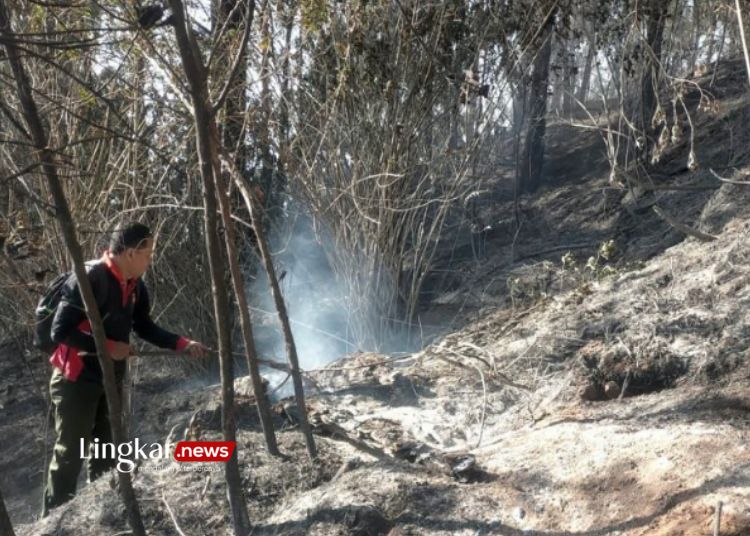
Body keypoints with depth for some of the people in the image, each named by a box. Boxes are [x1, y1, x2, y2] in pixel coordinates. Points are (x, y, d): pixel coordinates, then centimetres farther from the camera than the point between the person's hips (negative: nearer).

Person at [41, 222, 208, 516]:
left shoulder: (135, 287, 3)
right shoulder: (89, 279, -22)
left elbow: (145, 328, 14)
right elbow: (60, 331, -23)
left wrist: (183, 344, 2)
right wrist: (108, 347, -20)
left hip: (111, 379, 8)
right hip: (77, 380, -8)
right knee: (70, 453, -1)